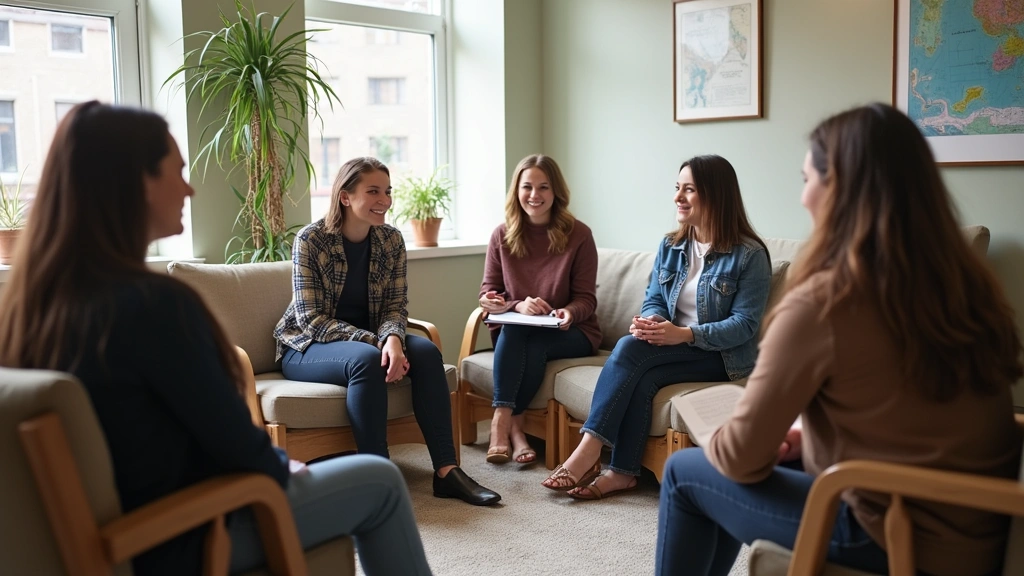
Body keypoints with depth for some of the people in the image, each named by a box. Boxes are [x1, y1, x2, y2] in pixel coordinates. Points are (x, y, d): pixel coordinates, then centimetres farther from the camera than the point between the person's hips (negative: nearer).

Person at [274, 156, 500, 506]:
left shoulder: (391, 240, -3)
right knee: (366, 359, -36)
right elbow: (311, 318, -19)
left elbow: (395, 307, -3)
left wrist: (392, 338, -27)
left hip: (368, 339, 5)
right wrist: (375, 342, -29)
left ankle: (446, 471, -22)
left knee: (426, 352, -23)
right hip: (307, 347, -5)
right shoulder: (310, 240, -16)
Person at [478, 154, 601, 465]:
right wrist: (518, 305, -21)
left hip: (571, 333, -1)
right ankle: (513, 426, -34)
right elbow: (488, 293, 1)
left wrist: (568, 313, -27)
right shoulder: (502, 236, 2)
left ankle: (504, 422, -20)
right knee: (513, 328, -33)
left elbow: (586, 299, -3)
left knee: (534, 341, -33)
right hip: (513, 331, 2)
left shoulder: (578, 235, -5)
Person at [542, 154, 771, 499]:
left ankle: (589, 451, -27)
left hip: (721, 356, -5)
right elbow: (653, 300, 9)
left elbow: (745, 324, -15)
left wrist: (684, 334, -28)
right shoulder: (671, 247, 9)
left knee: (631, 347, -28)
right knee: (641, 378, -31)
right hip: (672, 348, 5)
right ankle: (622, 472, -23)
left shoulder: (749, 255, -9)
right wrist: (651, 322, -17)